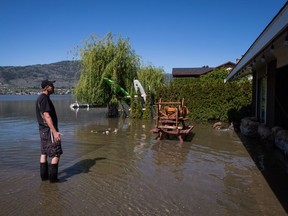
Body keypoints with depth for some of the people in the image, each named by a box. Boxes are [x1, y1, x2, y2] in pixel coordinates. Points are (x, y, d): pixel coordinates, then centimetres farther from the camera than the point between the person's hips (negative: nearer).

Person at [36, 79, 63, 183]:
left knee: (44, 153, 13)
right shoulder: (44, 98, -17)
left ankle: (44, 175, 21)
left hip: (43, 129, 10)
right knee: (56, 153, -3)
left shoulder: (40, 98, 14)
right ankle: (53, 177, 1)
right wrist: (55, 132, -25)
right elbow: (47, 116, -23)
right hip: (49, 129, -10)